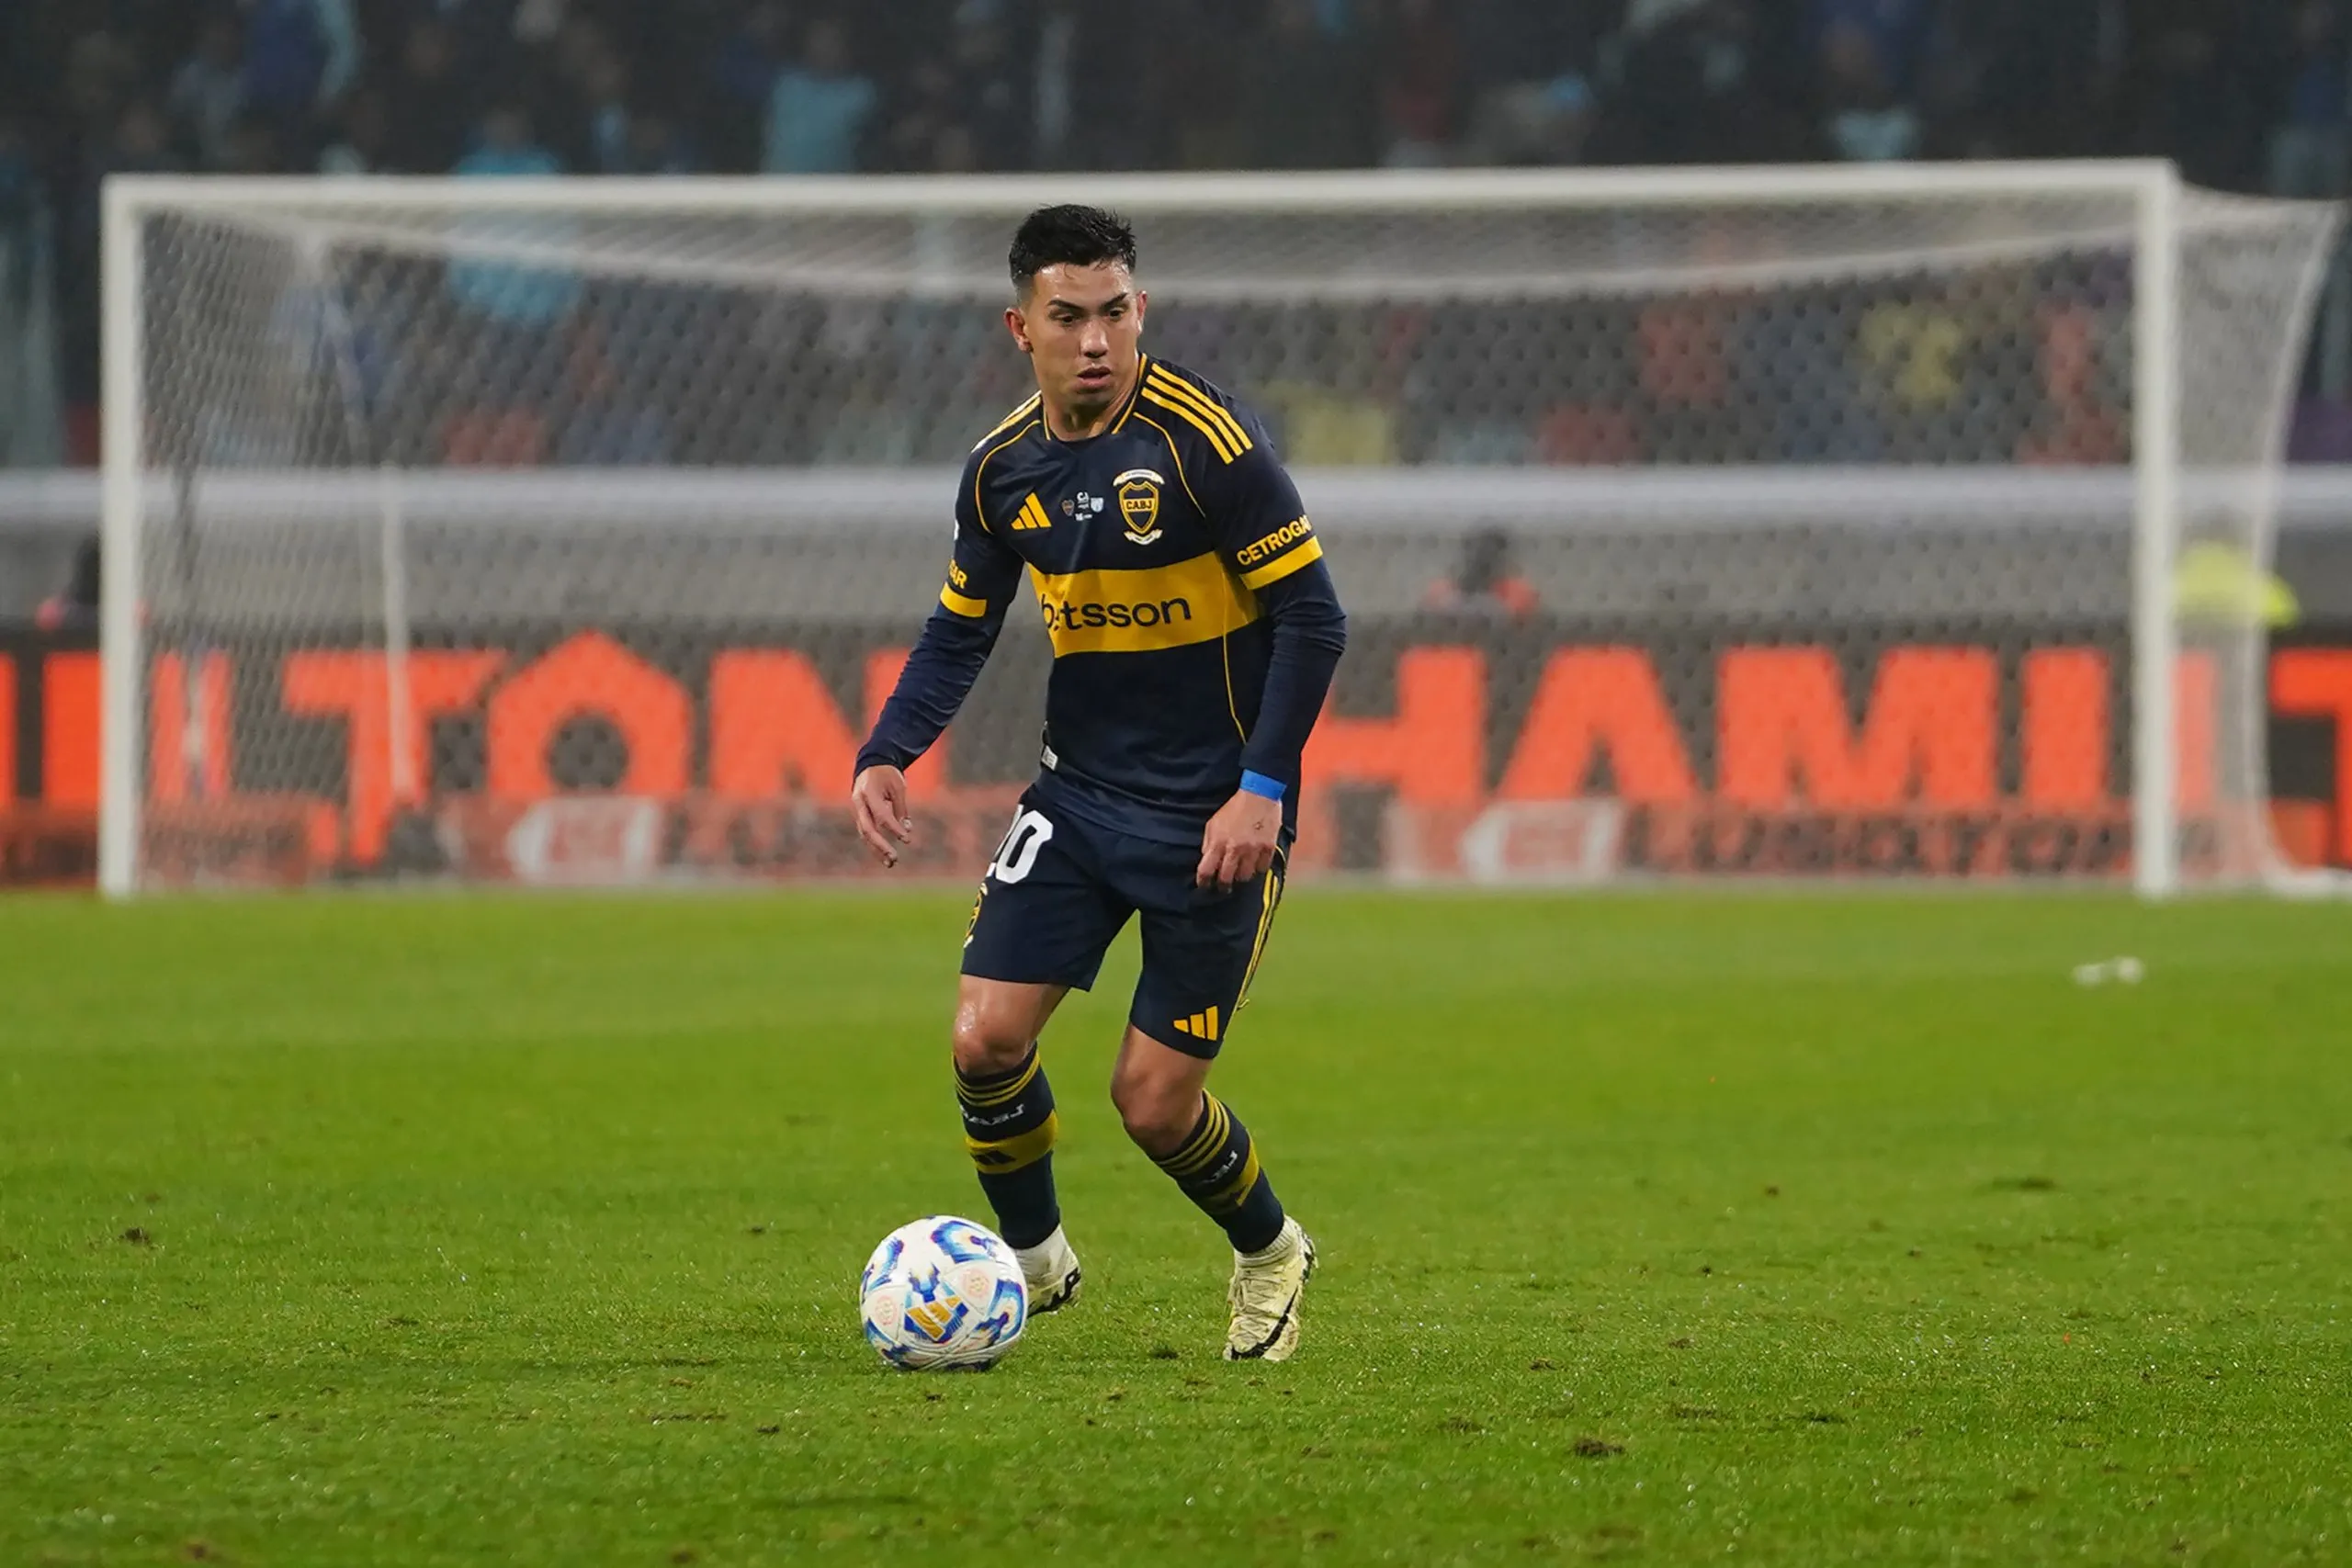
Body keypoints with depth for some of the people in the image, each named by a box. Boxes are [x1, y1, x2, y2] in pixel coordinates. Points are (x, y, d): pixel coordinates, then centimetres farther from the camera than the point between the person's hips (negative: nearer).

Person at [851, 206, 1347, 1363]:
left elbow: (1309, 613, -14)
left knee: (1153, 1098, -4)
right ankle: (1031, 1259, 17)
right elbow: (960, 628, 14)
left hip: (1215, 817, -5)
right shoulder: (1004, 467, 1)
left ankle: (1269, 1254, 26)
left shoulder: (1203, 440, -17)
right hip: (1080, 793, 5)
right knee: (985, 1039, -9)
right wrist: (887, 755, -2)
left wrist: (1263, 788, -19)